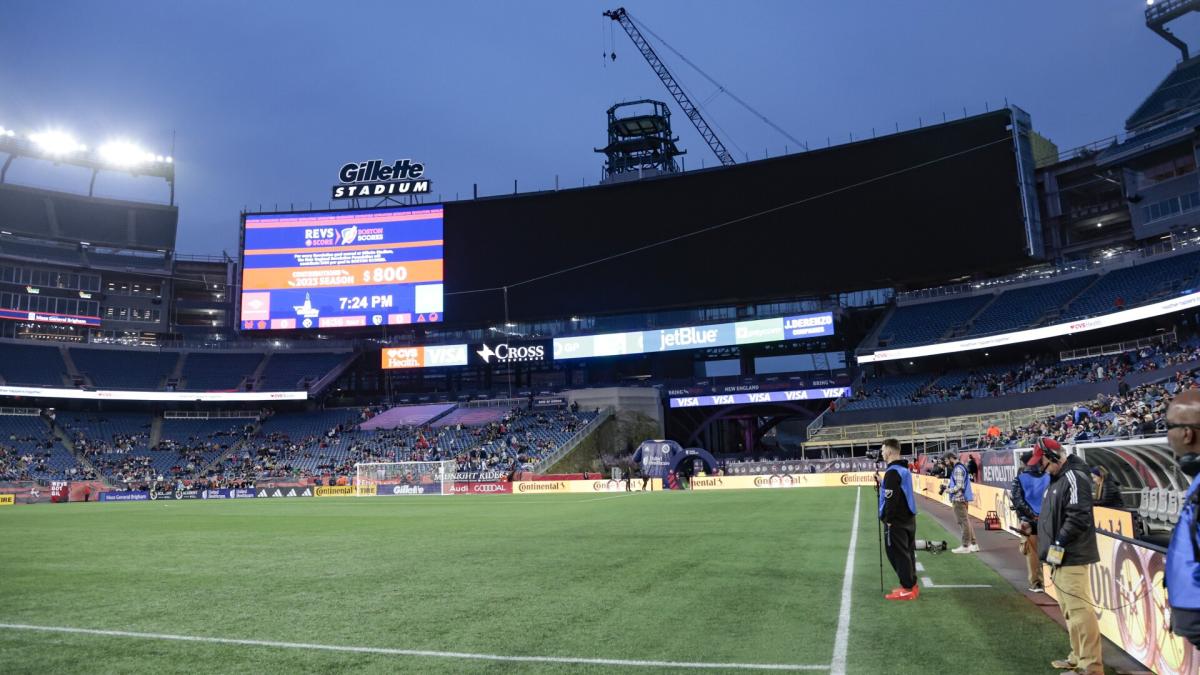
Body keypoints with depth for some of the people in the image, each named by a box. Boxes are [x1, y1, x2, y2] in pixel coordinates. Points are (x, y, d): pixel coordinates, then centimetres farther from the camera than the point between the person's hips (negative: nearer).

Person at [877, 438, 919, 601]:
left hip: (896, 521, -9)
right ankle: (911, 585, 20)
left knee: (898, 554, -3)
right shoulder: (904, 469, 11)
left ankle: (908, 589, -1)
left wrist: (887, 519, -15)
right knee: (907, 552, 14)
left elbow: (891, 499, -21)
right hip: (908, 518, 10)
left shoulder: (892, 472, -19)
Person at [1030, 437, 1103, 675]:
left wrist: (1058, 546, -19)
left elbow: (1078, 518, -22)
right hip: (1060, 557, 11)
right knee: (1070, 611, 18)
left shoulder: (1074, 477, -16)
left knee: (1080, 611, -7)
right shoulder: (1058, 478, 16)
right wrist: (1035, 523, 12)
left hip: (1071, 558, -11)